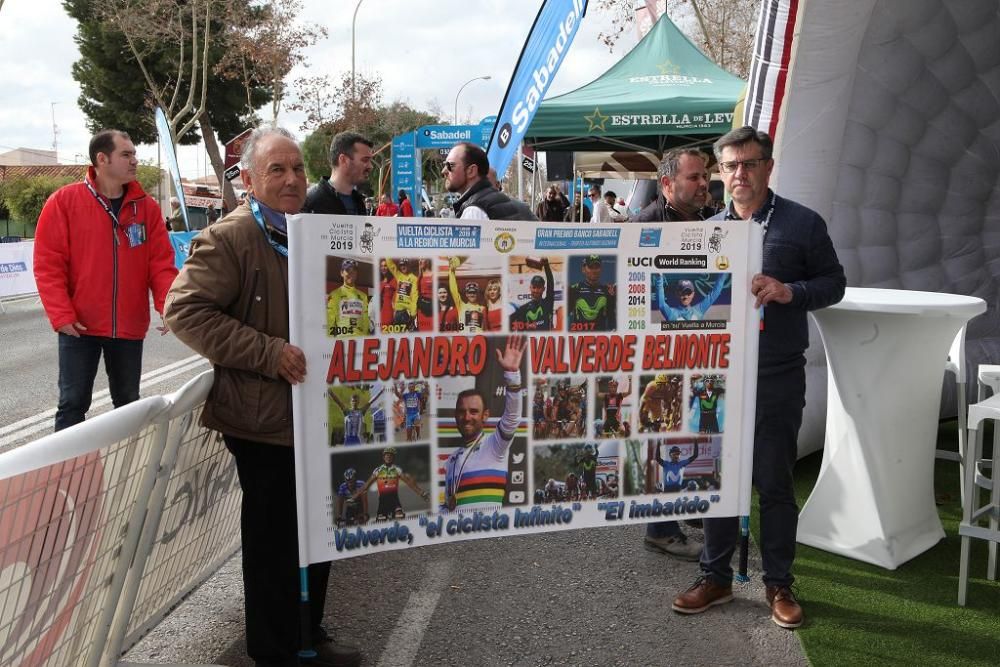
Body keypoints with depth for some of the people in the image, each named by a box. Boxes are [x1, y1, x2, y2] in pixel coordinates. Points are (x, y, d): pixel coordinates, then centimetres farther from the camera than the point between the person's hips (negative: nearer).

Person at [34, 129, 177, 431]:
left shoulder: (147, 207, 3)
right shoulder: (64, 201, -5)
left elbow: (161, 263, 0)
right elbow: (48, 264, -6)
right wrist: (61, 315, -14)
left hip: (130, 327, 3)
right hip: (79, 327, -3)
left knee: (128, 403, 14)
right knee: (73, 404, 3)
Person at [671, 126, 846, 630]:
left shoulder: (802, 223, -1)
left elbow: (834, 283, 1)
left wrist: (789, 291, -17)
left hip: (777, 376, -3)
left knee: (774, 481, 6)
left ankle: (779, 584, 22)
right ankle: (715, 576, 24)